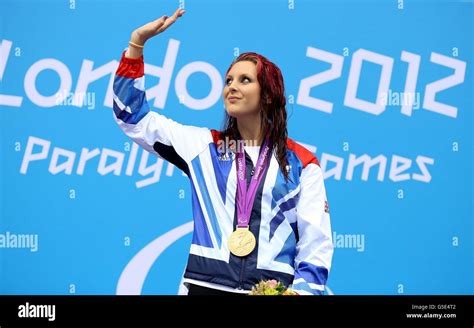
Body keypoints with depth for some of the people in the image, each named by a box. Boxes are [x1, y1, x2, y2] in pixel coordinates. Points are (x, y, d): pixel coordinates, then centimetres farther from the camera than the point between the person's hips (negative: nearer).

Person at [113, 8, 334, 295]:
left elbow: (316, 245, 2)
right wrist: (137, 42, 2)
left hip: (273, 289, -2)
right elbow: (132, 116, 9)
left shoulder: (301, 163, 3)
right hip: (206, 284, 2)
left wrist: (303, 291, -14)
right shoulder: (204, 145, 9)